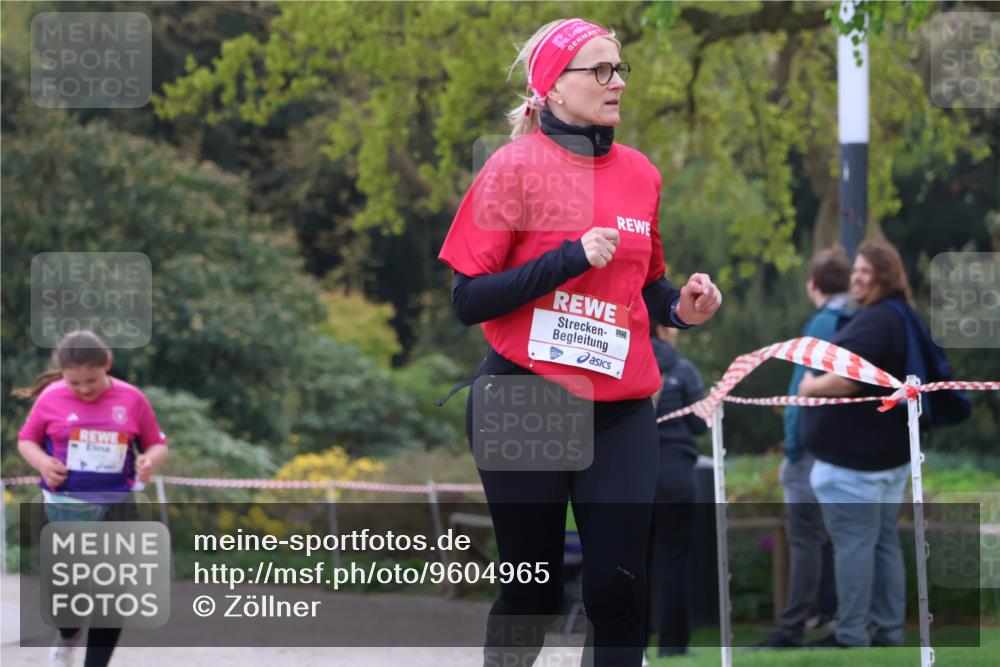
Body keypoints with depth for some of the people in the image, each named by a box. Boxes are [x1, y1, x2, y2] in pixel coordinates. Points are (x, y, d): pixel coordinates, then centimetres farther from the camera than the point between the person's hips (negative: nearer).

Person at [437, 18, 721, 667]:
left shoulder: (639, 172, 10)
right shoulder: (516, 166, -5)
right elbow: (469, 300, -10)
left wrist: (681, 305, 0)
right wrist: (569, 259, -19)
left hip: (620, 411, 4)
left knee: (619, 588, -7)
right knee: (532, 594, 4)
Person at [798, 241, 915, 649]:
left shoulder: (873, 322, -19)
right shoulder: (901, 319, 16)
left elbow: (847, 381, -28)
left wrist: (809, 388, -10)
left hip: (855, 454, -11)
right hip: (888, 450, 11)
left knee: (853, 544, -7)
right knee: (884, 541, 12)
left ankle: (851, 636, -5)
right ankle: (888, 630, 16)